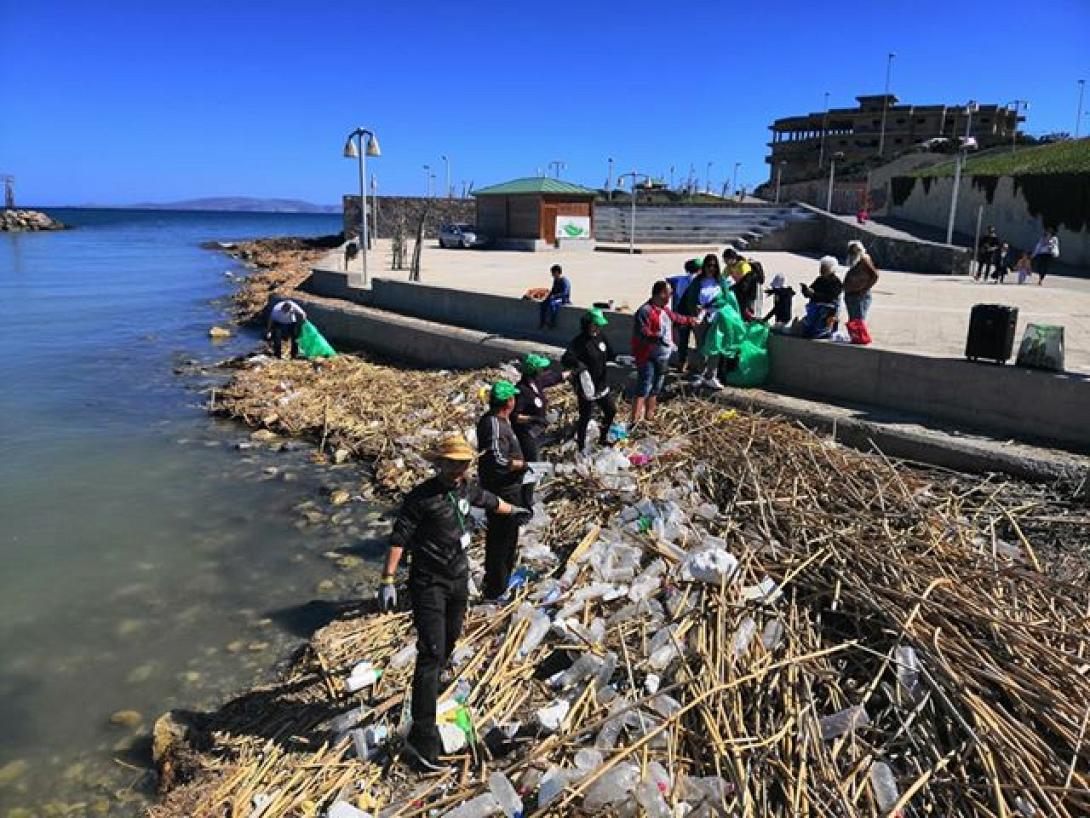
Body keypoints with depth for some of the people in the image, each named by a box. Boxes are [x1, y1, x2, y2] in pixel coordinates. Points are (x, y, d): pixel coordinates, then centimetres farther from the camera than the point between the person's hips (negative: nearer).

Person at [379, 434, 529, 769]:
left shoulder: (466, 488, 3)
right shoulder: (421, 497, -19)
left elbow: (489, 501, 24)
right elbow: (398, 538, -18)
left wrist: (514, 511, 41)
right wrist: (388, 581, -23)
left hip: (459, 579, 7)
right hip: (429, 583, -7)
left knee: (449, 641, 22)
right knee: (431, 653, -13)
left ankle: (431, 690, 48)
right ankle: (422, 735, -11)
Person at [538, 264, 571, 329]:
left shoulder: (565, 281, -17)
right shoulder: (555, 280, 10)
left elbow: (564, 293, -24)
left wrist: (554, 296, -25)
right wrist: (549, 295, 1)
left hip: (564, 299, -8)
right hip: (556, 298, 8)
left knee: (552, 304, -35)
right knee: (543, 303, -17)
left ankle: (552, 323, -23)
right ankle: (543, 322, -13)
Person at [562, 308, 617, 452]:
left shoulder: (601, 337, 4)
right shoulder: (579, 342, -20)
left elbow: (609, 354, 21)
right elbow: (566, 359, -34)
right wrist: (580, 365, -48)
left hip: (602, 385, 8)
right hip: (586, 387, -8)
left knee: (611, 411, 20)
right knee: (585, 417, 4)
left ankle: (603, 438, 41)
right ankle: (582, 446, 22)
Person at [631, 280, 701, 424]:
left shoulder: (665, 310, 10)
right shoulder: (645, 311, -21)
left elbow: (676, 318, 31)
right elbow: (642, 334, -30)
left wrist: (691, 320, 39)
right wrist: (659, 338, -39)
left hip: (663, 357, 10)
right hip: (648, 358, -10)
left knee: (655, 390, 19)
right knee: (643, 390, -13)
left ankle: (649, 418, 32)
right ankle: (635, 422, -13)